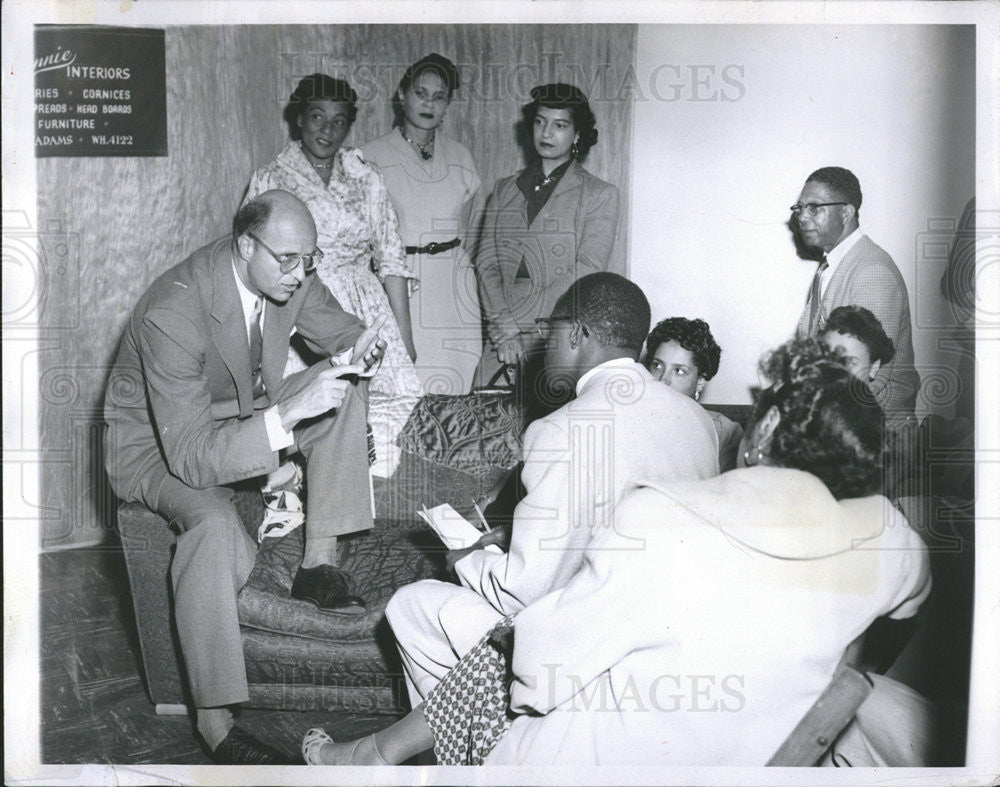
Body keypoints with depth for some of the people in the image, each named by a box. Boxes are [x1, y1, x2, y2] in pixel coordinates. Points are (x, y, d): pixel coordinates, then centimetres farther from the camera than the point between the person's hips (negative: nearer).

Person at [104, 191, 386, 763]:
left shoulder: (287, 274, -15)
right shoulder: (173, 313, -35)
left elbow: (338, 331, 4)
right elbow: (189, 456, -38)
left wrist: (360, 344, -22)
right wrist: (288, 413, -47)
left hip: (243, 413, 7)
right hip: (158, 443, -7)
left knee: (343, 388, -10)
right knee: (214, 523, -36)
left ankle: (320, 560, -9)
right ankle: (214, 719, -23)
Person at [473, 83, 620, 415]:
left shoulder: (599, 195, 6)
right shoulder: (504, 190, 17)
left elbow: (587, 271, -5)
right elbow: (486, 263, 9)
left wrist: (515, 320, -10)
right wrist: (504, 328, -7)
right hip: (502, 341, 3)